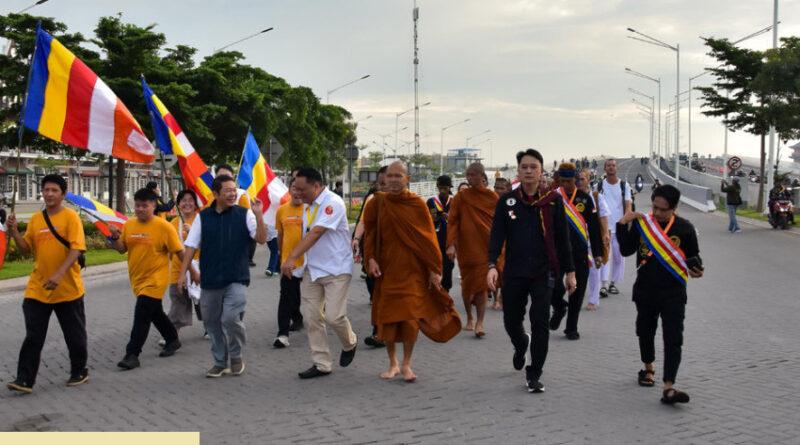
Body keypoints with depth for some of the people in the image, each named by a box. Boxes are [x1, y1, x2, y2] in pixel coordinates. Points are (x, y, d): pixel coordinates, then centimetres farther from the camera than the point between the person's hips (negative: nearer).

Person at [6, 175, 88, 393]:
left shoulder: (70, 217, -8)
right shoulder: (35, 219, 8)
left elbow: (76, 249, -16)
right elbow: (26, 248, 11)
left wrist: (59, 274, -27)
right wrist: (13, 231, -7)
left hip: (68, 289, -4)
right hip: (37, 289, 4)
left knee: (75, 335, 10)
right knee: (33, 336, 0)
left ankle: (79, 372, 27)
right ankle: (25, 380, 2)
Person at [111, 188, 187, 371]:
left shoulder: (163, 226, -12)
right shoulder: (129, 225, 4)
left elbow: (179, 251, -9)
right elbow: (122, 249, 7)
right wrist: (115, 237, -12)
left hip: (155, 279, -6)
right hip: (137, 278, 7)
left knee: (141, 314, -13)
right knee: (155, 313, 20)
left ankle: (132, 354, -9)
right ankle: (172, 340, 40)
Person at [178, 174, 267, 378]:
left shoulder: (244, 214, 0)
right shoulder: (203, 217, 5)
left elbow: (261, 239, -6)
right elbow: (191, 246, 6)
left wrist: (258, 215, -19)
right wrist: (183, 273, 0)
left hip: (236, 279, -3)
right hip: (210, 280, 3)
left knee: (231, 318, -16)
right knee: (212, 322, 9)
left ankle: (236, 356, 10)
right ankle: (220, 362, 26)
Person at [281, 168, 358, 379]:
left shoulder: (333, 203, -17)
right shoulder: (307, 206, 10)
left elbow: (316, 233, -25)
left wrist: (293, 257, -30)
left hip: (336, 269, -7)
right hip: (312, 270, 8)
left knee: (334, 316, -11)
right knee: (312, 317, 3)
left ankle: (349, 344, 22)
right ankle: (321, 364, 13)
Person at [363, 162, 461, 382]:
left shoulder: (417, 205, -1)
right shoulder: (377, 203, 3)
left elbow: (429, 238, 1)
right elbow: (370, 233, 8)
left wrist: (434, 269, -2)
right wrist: (370, 259, -7)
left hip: (412, 269, -1)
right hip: (386, 269, 2)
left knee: (411, 316, -7)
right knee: (387, 317, 4)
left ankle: (406, 364, 9)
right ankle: (393, 363, 21)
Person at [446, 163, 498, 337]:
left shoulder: (492, 197, 4)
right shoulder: (460, 197, 3)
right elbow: (452, 222, 0)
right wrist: (451, 244, -12)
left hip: (486, 247, -1)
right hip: (466, 247, 1)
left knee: (482, 285, -7)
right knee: (467, 284, 7)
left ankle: (479, 323, -5)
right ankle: (470, 317, 28)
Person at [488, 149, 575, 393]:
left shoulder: (553, 200, 1)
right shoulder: (506, 201, 2)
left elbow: (562, 238, 5)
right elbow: (497, 235, -3)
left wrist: (569, 271, 5)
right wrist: (492, 265, -17)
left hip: (543, 272, -1)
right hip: (514, 272, 1)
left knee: (540, 323, -6)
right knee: (511, 321, 11)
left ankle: (534, 375, 8)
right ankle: (521, 344, 47)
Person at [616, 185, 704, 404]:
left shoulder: (684, 228, -4)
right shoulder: (642, 223, -1)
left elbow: (693, 256, 6)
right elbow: (626, 250, -3)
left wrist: (696, 269, -15)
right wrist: (623, 226, -13)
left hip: (673, 292, -2)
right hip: (645, 289, 3)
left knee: (673, 338, -11)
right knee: (645, 330, 19)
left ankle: (668, 388, -17)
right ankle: (648, 368, 45)